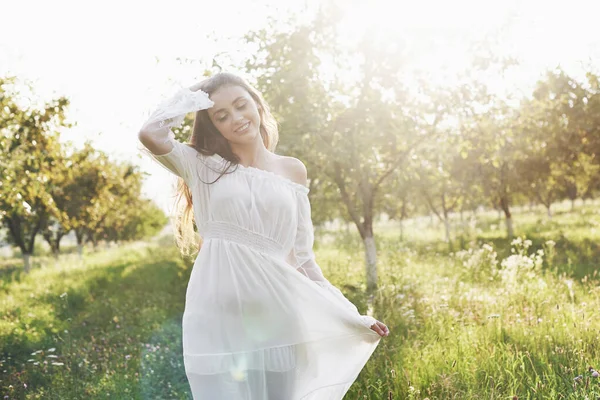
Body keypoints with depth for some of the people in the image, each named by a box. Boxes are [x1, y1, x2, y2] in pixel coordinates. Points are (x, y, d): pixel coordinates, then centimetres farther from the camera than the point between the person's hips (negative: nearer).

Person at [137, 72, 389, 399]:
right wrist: (190, 96, 6)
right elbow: (150, 135, -12)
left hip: (276, 316, 2)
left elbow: (302, 255, 14)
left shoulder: (293, 171, 13)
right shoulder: (203, 165, 8)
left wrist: (351, 316, 11)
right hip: (217, 316, -2)